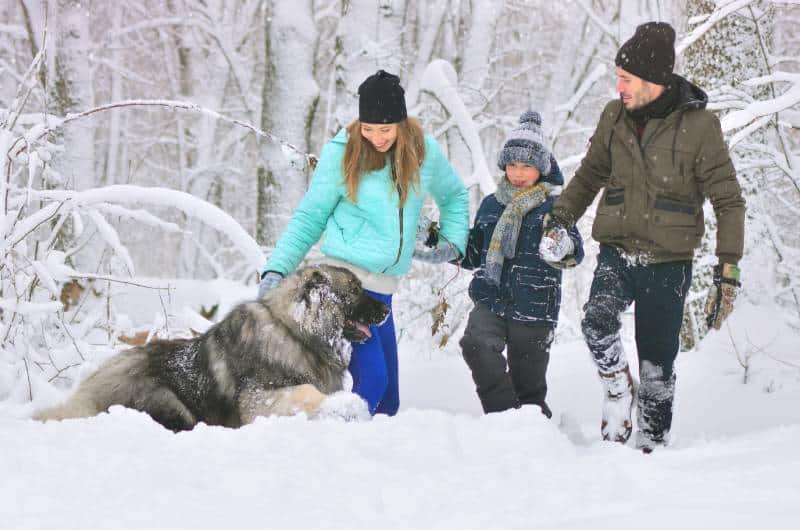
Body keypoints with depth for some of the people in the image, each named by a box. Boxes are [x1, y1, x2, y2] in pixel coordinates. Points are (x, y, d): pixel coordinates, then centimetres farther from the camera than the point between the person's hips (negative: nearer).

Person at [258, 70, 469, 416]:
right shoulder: (342, 152, -6)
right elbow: (309, 218, 0)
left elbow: (454, 195, 26)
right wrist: (276, 269, -10)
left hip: (384, 286, 5)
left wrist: (453, 242, 14)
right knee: (371, 380, -19)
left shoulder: (425, 152, 5)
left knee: (388, 398, 5)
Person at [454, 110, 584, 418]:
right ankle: (504, 413, -20)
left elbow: (575, 251, -13)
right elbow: (474, 253, 24)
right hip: (491, 300, 3)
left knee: (528, 382, 3)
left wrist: (563, 248, -36)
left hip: (533, 310, -3)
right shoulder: (491, 205, 14)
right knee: (476, 344, -26)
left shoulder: (554, 207, 0)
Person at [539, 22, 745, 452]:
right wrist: (560, 220, 8)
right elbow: (590, 174, 21)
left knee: (657, 363, 3)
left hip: (668, 262, -2)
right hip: (617, 253, 2)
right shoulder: (615, 117, 4)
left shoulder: (699, 126, -7)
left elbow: (728, 202, -4)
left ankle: (652, 442, 19)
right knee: (597, 322, -26)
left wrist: (727, 272, -11)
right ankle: (618, 398, -5)